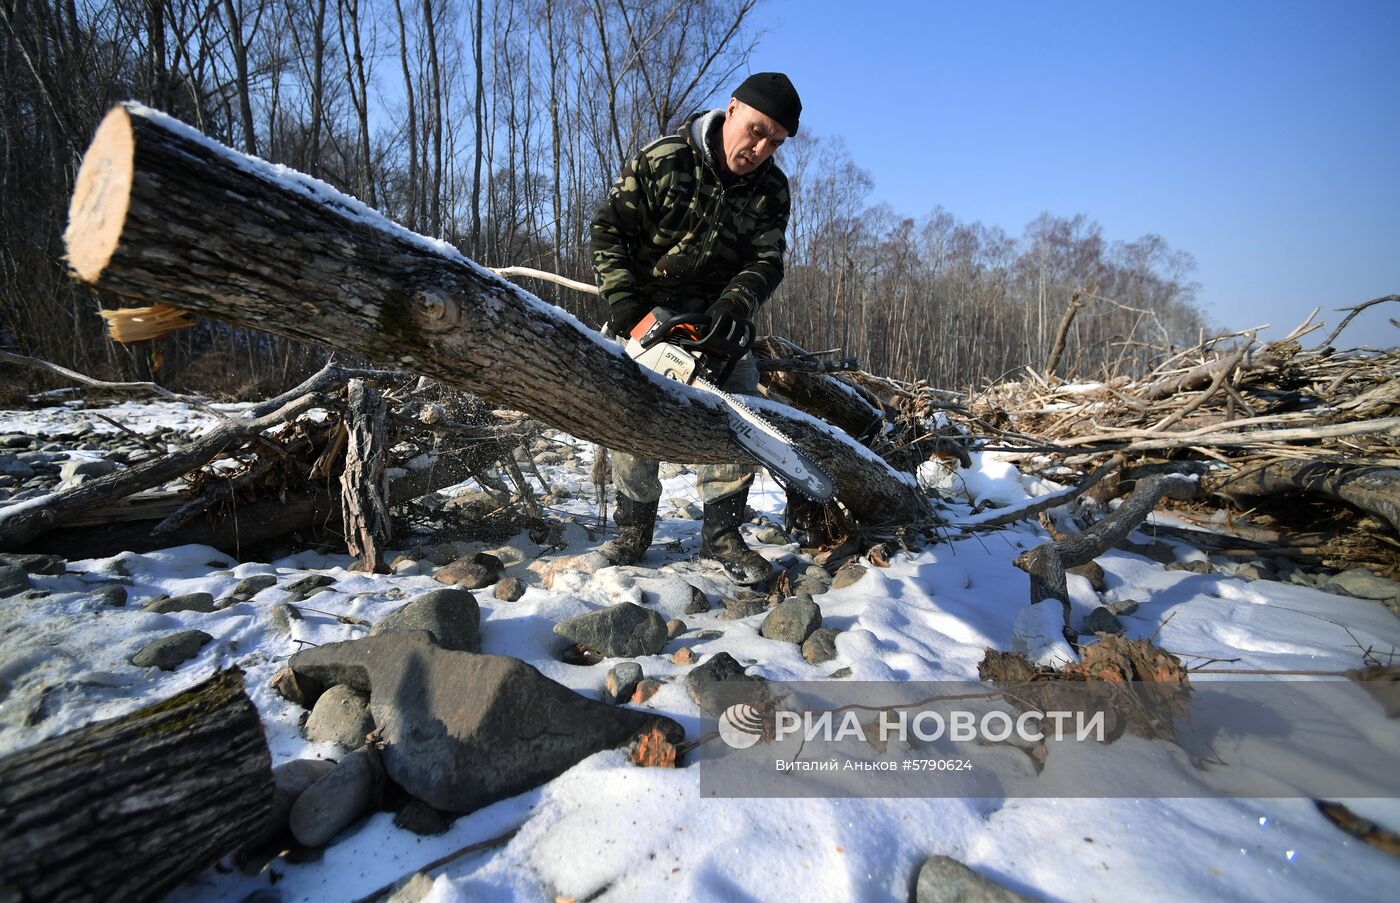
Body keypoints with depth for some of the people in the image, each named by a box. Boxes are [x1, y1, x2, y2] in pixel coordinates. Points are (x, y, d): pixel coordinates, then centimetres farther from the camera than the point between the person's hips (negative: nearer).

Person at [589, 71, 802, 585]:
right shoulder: (663, 160, -15)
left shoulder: (772, 190, -5)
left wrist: (731, 310, -32)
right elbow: (607, 229, -14)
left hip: (719, 315, 2)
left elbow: (765, 263, -12)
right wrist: (624, 306, -25)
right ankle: (633, 526, 5)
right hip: (648, 308, -2)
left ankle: (722, 532, -4)